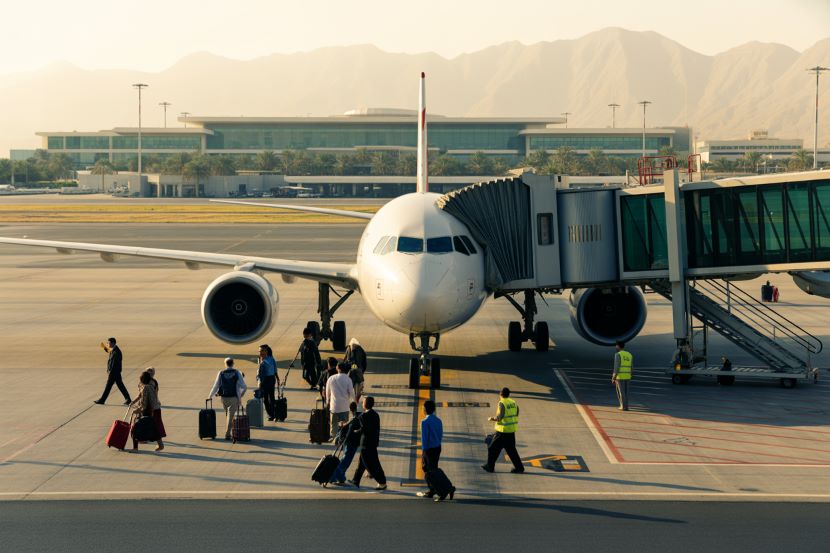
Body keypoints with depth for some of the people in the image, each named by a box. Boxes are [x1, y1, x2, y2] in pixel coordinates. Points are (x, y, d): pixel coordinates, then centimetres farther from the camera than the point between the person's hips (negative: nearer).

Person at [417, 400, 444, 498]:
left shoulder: (425, 422, -17)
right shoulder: (438, 420, 5)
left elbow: (424, 437, -17)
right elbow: (441, 435, 11)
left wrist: (423, 450, -12)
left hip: (429, 449, -7)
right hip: (438, 447, 7)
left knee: (428, 469, 4)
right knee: (434, 467, 18)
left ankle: (431, 491, 8)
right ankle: (434, 488, 26)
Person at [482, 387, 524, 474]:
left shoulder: (502, 403, -15)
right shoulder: (513, 403, 6)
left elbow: (500, 417, -24)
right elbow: (516, 415, 11)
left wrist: (493, 419, -5)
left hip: (503, 431, -7)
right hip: (512, 430, 7)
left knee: (493, 448, 8)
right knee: (511, 450, 15)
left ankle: (490, 466, 15)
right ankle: (519, 467, 11)